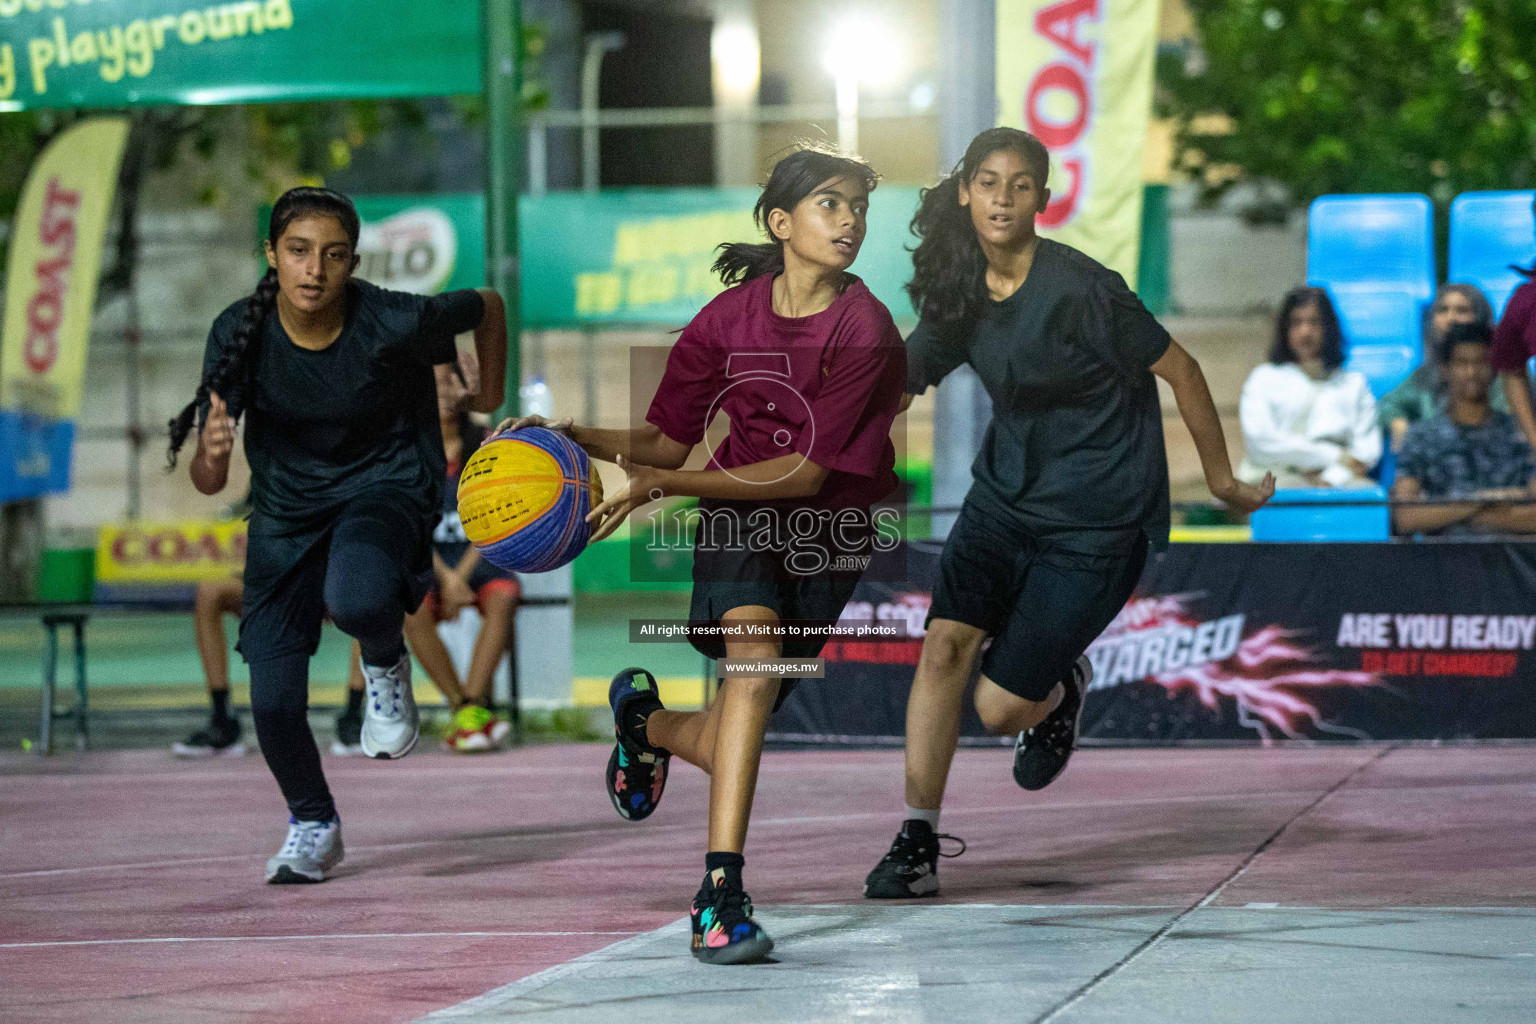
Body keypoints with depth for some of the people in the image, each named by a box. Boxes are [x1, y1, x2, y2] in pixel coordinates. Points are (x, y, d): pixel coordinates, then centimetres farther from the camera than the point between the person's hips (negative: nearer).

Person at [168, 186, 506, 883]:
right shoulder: (240, 334, -19)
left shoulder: (393, 324, -24)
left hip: (386, 487, -3)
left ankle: (385, 666, 1)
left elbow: (487, 308, -2)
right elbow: (206, 481, -19)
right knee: (273, 701, -5)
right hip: (287, 506, 3)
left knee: (356, 599, -38)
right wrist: (212, 456, -42)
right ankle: (313, 824, 27)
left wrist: (491, 417, 5)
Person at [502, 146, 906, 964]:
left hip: (826, 532, -1)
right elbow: (668, 439, 4)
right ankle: (720, 894, -30)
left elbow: (810, 471, -20)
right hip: (737, 512, 1)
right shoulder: (731, 315, -4)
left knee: (723, 748, 0)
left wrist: (664, 484, -24)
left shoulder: (865, 330, -16)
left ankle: (647, 720, 39)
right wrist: (579, 438, -15)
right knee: (755, 660, -30)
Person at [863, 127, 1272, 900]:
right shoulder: (960, 292, 0)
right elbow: (896, 382, 12)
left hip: (1095, 523, -6)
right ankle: (917, 844, -6)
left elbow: (1179, 369, -10)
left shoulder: (1080, 290, -20)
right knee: (944, 644, -15)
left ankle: (1061, 688, 31)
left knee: (1000, 708, -7)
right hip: (1005, 495, 6)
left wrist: (1220, 477, -2)